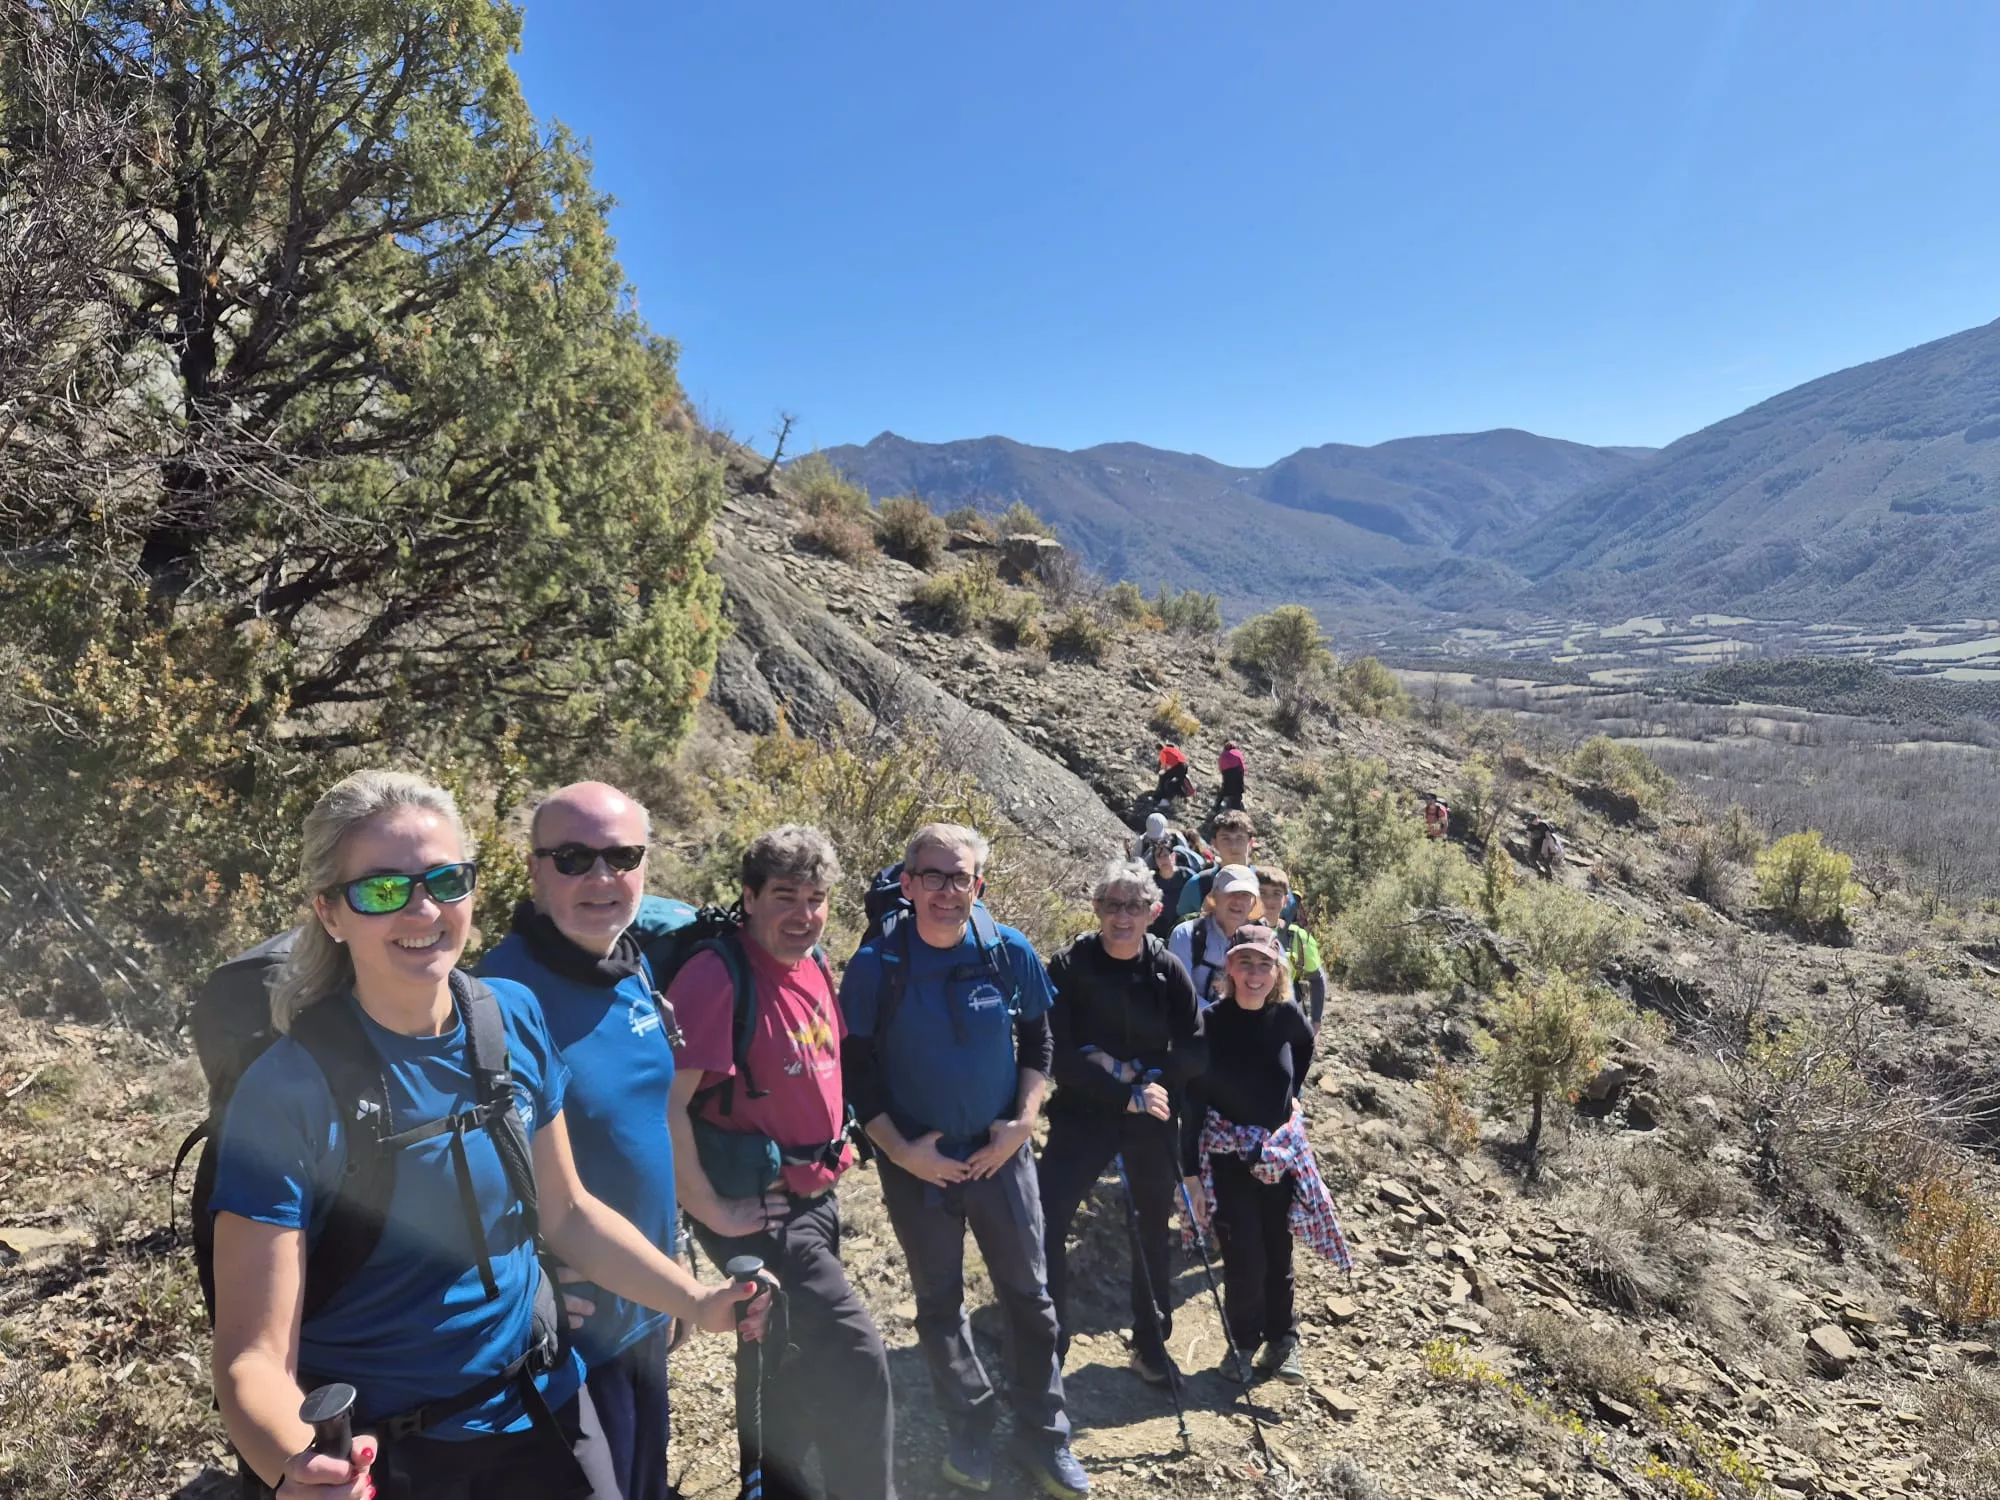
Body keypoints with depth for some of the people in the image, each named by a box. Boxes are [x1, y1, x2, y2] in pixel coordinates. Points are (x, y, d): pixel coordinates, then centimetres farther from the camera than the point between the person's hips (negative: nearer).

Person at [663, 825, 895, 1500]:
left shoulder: (813, 965, 3)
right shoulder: (718, 976, -22)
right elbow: (664, 1105, -25)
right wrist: (714, 1211, -20)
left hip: (817, 1200, 8)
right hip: (760, 1212, -8)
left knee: (788, 1364, 21)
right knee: (858, 1364, -8)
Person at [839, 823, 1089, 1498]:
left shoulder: (1011, 952, -11)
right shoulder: (877, 964, -16)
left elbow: (1037, 1040, 4)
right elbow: (854, 1066, -7)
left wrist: (1024, 1119, -7)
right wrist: (901, 1150, -12)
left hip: (1002, 1153, 1)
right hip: (917, 1164, -1)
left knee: (1028, 1293, 11)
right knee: (939, 1300, 15)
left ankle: (1043, 1434, 31)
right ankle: (971, 1429, 36)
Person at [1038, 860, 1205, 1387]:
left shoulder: (1168, 970, -4)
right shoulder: (1068, 966, -10)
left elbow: (1195, 1052, -4)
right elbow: (1059, 1054, -15)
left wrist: (1133, 1069, -16)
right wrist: (1127, 1094, -21)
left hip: (1152, 1122, 2)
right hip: (1082, 1115, -2)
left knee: (1152, 1232, 15)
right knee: (1043, 1225, -11)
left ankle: (1152, 1343, 36)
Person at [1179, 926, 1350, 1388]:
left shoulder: (1286, 1017, -8)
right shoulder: (1210, 1023, -16)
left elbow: (1306, 1047, 18)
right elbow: (1192, 1100, -14)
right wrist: (1191, 1172, -14)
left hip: (1282, 1153, 3)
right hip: (1228, 1156, -2)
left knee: (1278, 1254, 10)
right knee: (1245, 1260, -3)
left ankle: (1282, 1342, 30)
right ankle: (1242, 1344, 21)